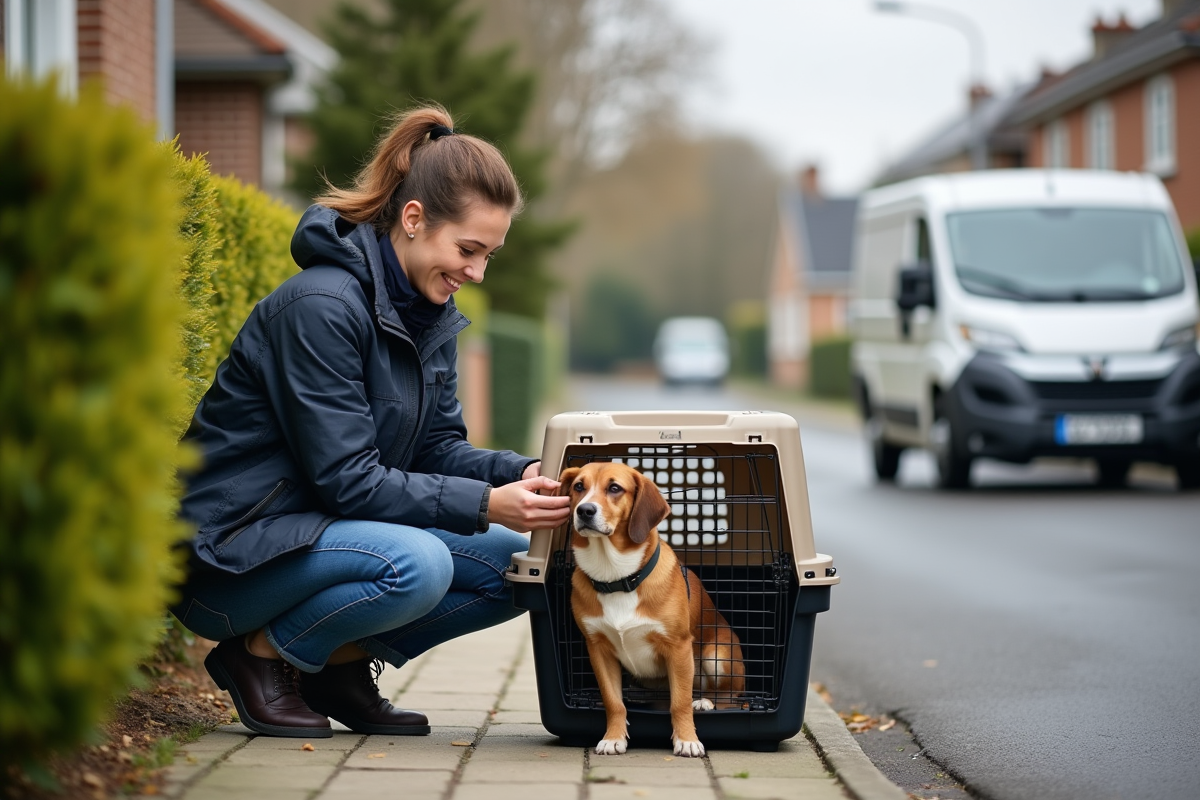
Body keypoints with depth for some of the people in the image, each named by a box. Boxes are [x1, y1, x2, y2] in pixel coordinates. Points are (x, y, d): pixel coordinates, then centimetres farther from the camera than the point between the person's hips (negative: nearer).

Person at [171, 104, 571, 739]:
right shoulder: (321, 305, -23)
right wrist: (487, 504, -29)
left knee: (516, 563, -4)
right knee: (415, 564, -34)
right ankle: (260, 654, -9)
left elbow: (438, 448, 6)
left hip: (324, 531, 9)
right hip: (232, 552, -9)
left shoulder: (433, 316, 6)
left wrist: (523, 474, -13)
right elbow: (347, 479, -25)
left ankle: (342, 662, 6)